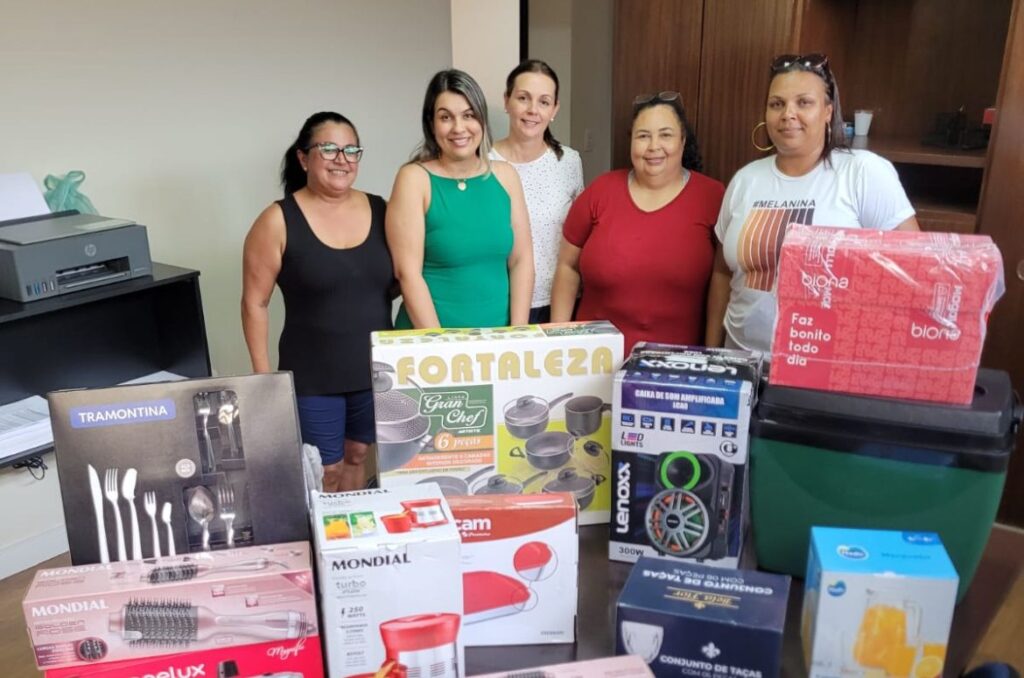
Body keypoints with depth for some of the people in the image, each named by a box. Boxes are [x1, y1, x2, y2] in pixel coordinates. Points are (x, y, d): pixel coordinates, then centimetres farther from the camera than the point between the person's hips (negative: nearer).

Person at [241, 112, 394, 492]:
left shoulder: (380, 210, 1)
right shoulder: (279, 221, -10)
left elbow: (401, 280, 10)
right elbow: (255, 303, -6)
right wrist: (263, 374, -7)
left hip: (375, 370, 4)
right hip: (313, 378, -4)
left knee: (358, 458, 18)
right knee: (325, 473, 6)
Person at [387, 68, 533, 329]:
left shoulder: (504, 175, 2)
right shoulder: (414, 178, -8)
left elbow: (521, 260, 2)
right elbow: (408, 273, -13)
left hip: (498, 336, 4)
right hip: (429, 339, -3)